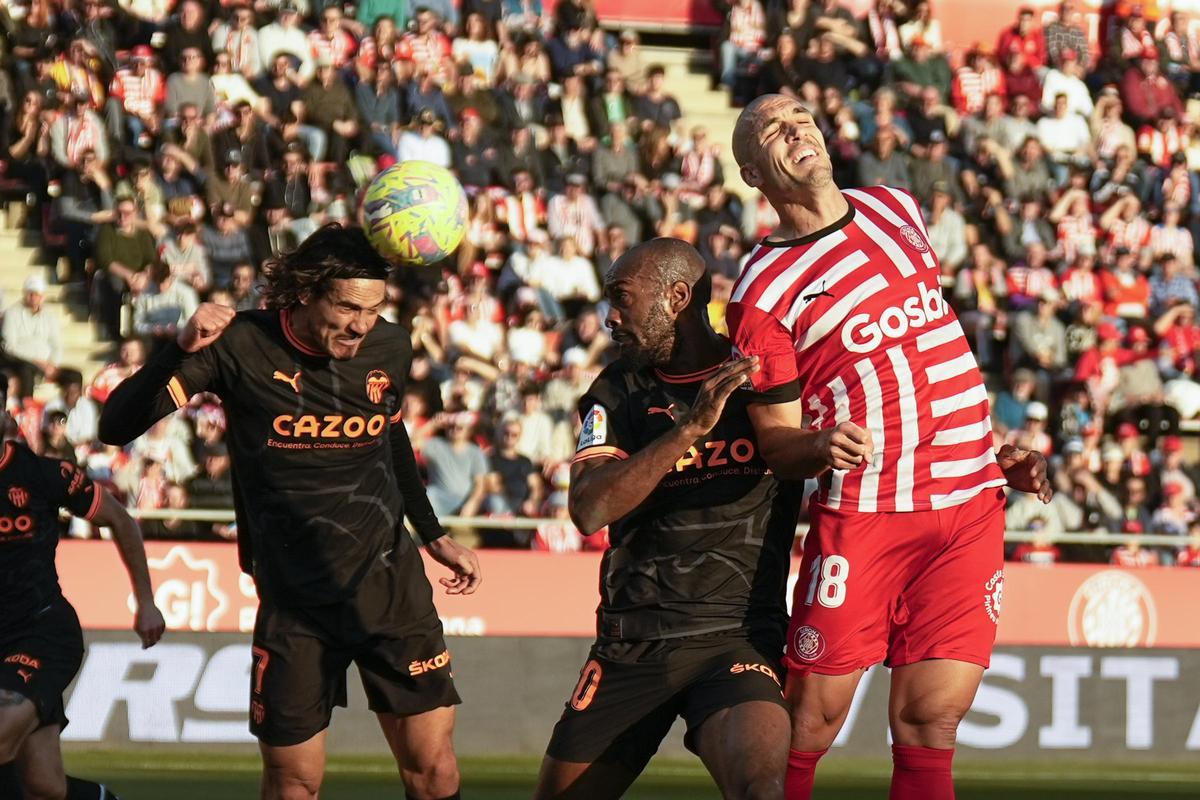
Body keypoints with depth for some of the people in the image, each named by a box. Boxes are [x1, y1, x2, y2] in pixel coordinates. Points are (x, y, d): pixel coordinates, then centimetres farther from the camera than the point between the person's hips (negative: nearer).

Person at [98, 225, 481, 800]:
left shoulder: (390, 348, -2)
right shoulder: (240, 345, -13)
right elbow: (116, 427, -17)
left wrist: (434, 537, 22)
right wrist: (183, 351, -30)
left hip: (389, 585, 2)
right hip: (292, 597, -2)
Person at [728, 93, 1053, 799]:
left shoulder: (895, 208, 14)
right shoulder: (763, 290, -3)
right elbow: (775, 438, -1)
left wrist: (993, 450, 25)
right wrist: (823, 446, -23)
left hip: (969, 504, 4)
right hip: (863, 517, -4)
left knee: (928, 726, -3)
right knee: (809, 725, -7)